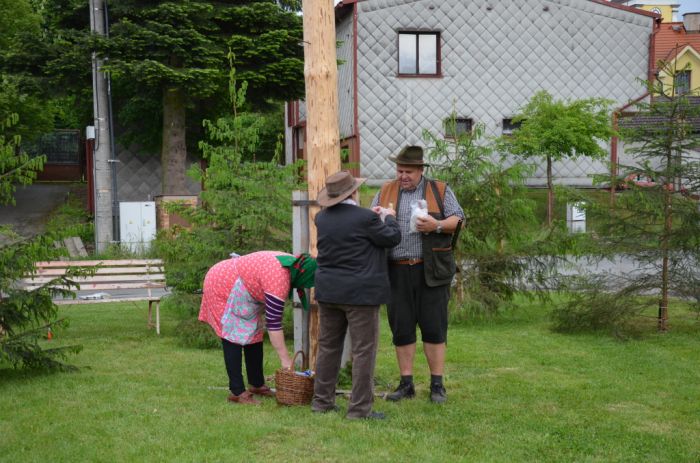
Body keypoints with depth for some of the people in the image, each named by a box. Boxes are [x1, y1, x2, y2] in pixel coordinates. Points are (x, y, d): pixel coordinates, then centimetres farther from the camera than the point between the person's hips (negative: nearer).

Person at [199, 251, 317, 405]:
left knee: (254, 334, 8)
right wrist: (285, 359, -25)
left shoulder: (291, 262, -5)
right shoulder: (279, 279, -31)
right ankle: (237, 392, -10)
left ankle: (257, 384, 16)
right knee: (233, 338, -11)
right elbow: (274, 323, -29)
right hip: (222, 288, -10)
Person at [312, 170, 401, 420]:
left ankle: (322, 400, 23)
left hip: (329, 293, 7)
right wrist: (389, 217, 12)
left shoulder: (322, 218, 3)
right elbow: (392, 238, -6)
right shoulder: (364, 218, -16)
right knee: (363, 350, 0)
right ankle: (360, 407, 1)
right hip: (360, 294, -7)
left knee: (328, 346, 16)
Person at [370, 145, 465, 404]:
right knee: (401, 328, 5)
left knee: (433, 327, 0)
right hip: (396, 272, 2)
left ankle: (437, 385, 9)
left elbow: (458, 219, 3)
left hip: (429, 270, -2)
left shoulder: (440, 191, 7)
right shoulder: (385, 192, 13)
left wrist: (437, 225, -16)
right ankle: (406, 384, 15)